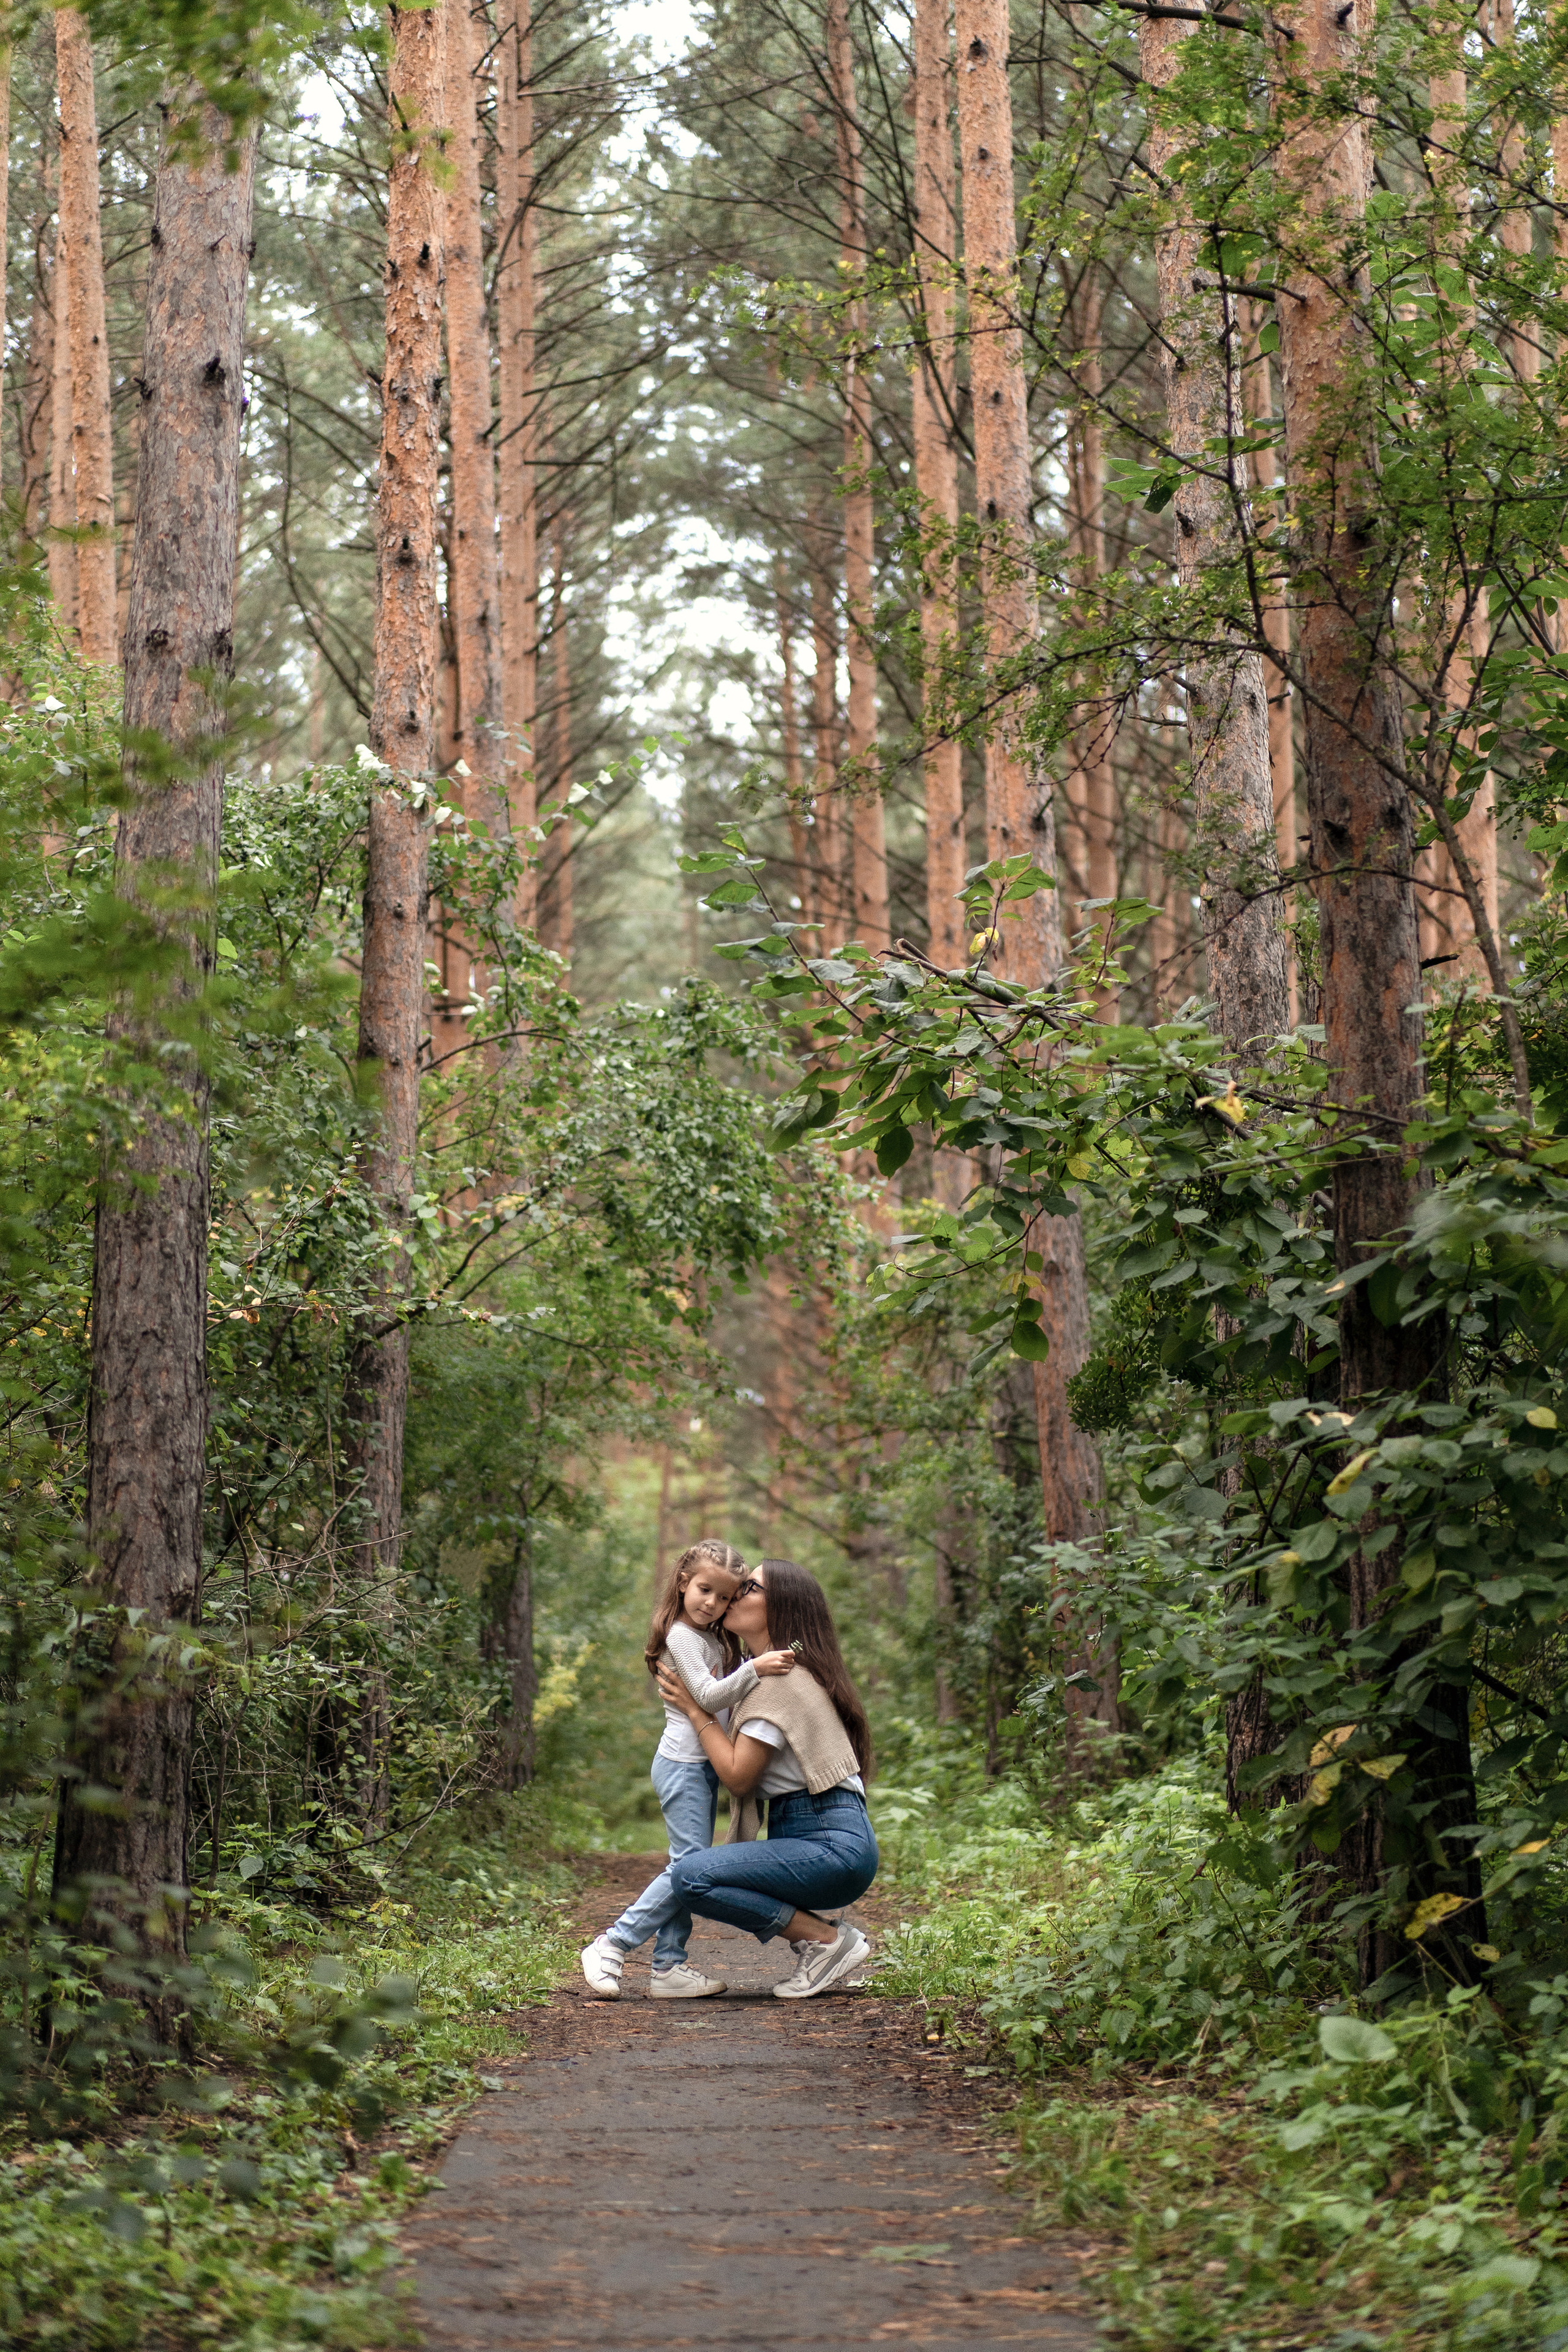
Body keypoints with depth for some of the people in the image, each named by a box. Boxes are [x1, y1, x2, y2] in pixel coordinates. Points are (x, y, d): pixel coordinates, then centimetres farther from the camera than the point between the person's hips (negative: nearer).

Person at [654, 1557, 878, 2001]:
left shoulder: (780, 1678, -12)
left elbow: (738, 1776, -14)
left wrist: (696, 1710, -5)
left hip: (833, 1846, -10)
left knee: (691, 1876, -21)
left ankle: (826, 1938, -11)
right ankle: (825, 1943, 9)